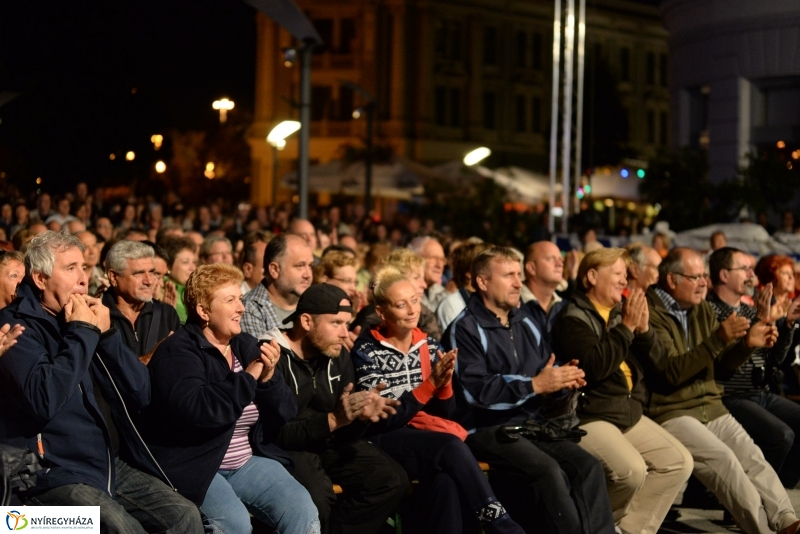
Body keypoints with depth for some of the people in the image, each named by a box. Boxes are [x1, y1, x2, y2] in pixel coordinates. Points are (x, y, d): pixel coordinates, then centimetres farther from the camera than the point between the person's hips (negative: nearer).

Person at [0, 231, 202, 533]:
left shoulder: (88, 319, 13)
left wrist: (105, 334, -3)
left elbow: (140, 395, 8)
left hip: (113, 465, 7)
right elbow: (44, 401, -24)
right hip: (55, 474, -7)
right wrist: (81, 333, -13)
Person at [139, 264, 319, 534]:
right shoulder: (178, 351, -10)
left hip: (248, 461, 6)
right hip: (193, 466, -6)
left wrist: (269, 377, -12)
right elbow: (195, 410, -29)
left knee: (304, 511, -16)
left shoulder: (248, 346, 9)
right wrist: (248, 377, -22)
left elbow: (284, 416, 7)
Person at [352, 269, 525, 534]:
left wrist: (445, 382, -14)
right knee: (451, 447, -31)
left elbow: (445, 413, 8)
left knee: (444, 479, -34)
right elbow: (382, 420, -13)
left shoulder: (430, 346, 9)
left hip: (427, 437, 4)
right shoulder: (367, 351, -5)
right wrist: (430, 383, -20)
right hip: (384, 442, -4)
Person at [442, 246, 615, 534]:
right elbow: (475, 391, -18)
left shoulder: (525, 322, 16)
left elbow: (548, 370, 19)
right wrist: (534, 385, -20)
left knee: (588, 466, -16)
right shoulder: (465, 329, -7)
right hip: (487, 429, -7)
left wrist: (563, 379, -6)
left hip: (532, 423, 7)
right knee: (548, 471, -29)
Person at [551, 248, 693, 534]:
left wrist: (643, 330, -5)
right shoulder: (573, 318, -8)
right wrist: (626, 327, -17)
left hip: (631, 413, 8)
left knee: (679, 462, -5)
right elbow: (595, 367, -22)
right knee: (631, 470, -29)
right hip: (589, 417, -8)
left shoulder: (620, 312, 15)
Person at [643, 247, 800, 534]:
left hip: (711, 407, 7)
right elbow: (671, 373, -20)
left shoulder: (702, 310, 15)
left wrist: (747, 344, -5)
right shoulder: (651, 314, -10)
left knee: (752, 457, -14)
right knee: (723, 459, -25)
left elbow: (723, 363, 17)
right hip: (671, 412, -7)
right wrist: (718, 339, -27)